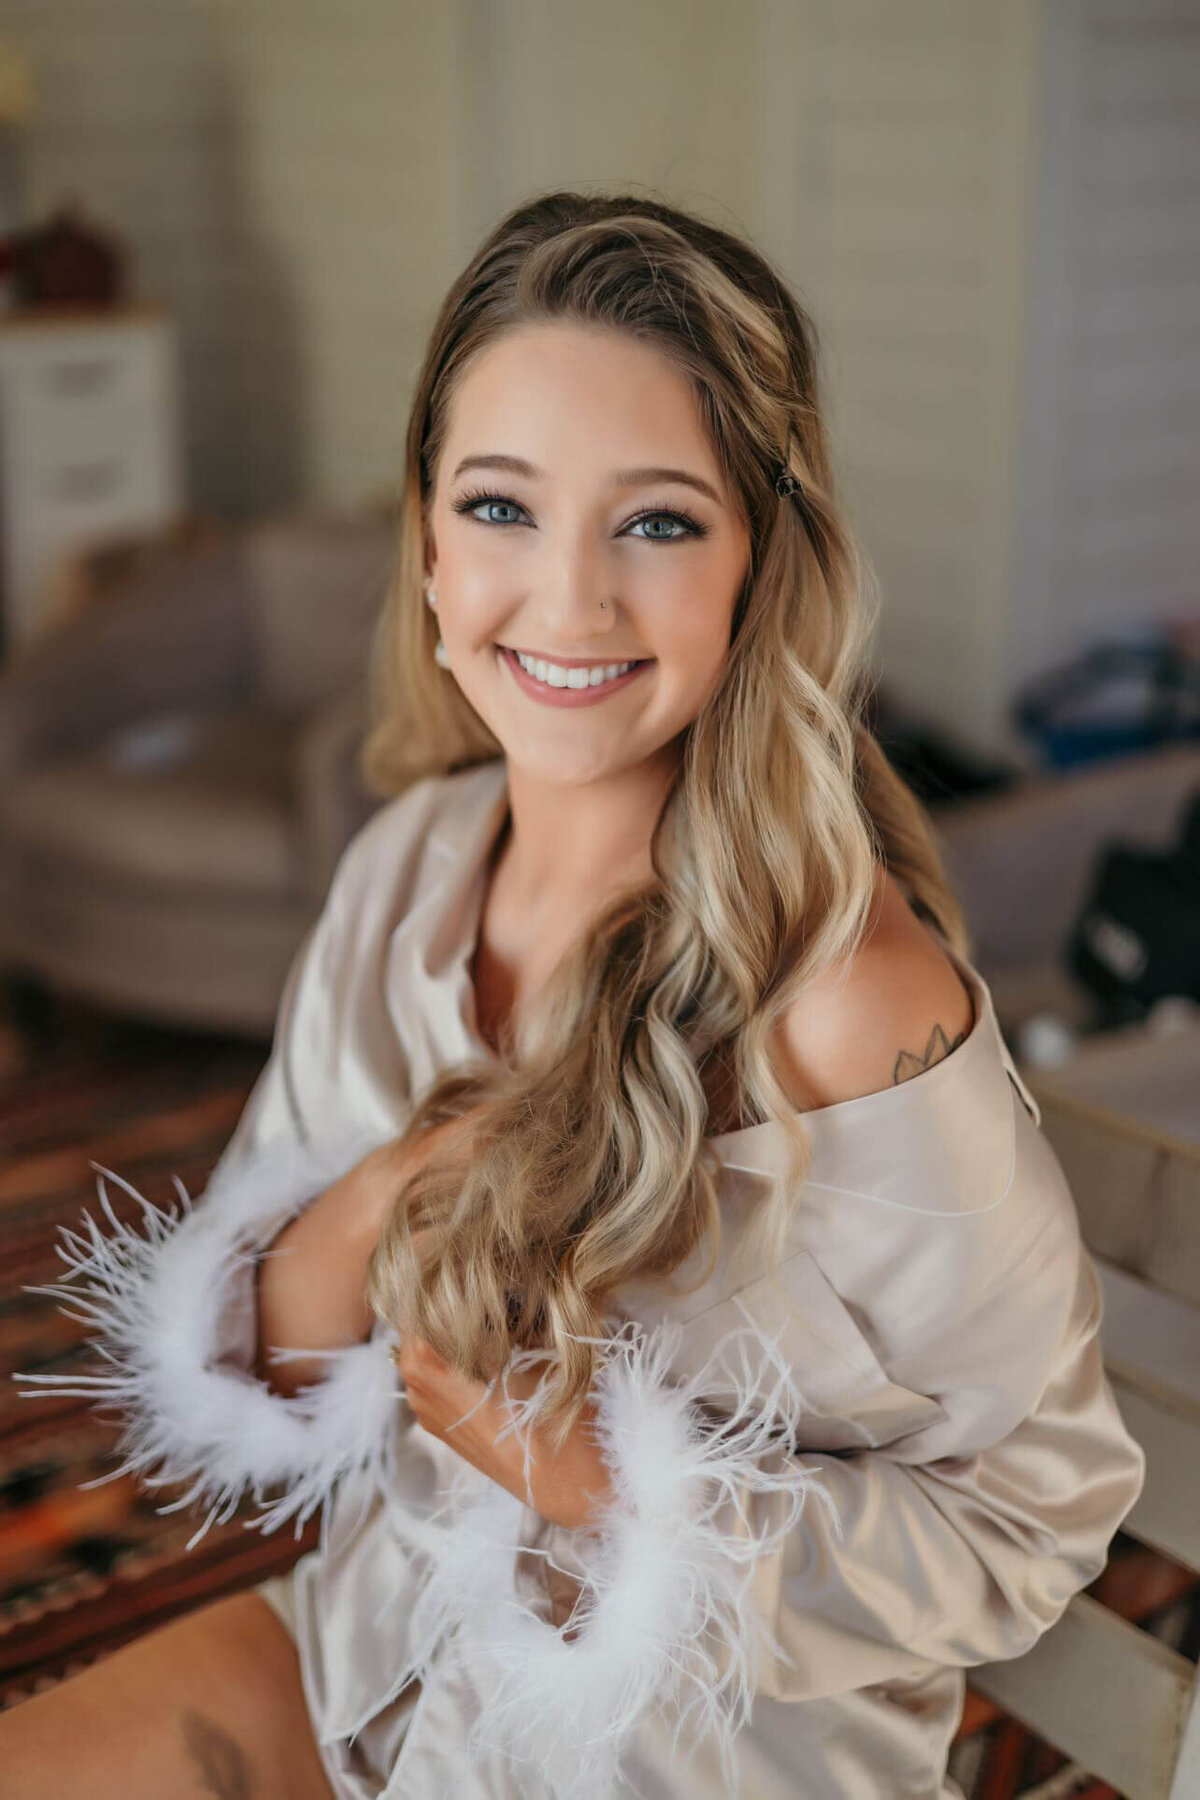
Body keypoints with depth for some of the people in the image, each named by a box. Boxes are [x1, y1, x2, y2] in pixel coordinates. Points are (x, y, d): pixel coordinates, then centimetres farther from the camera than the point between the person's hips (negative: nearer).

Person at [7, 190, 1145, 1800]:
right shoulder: (412, 857, -7)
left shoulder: (851, 1000, -27)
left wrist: (614, 1485, -23)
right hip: (387, 1629, 5)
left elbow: (1037, 1510, -15)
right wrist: (364, 1221, -22)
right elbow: (251, 1366, 0)